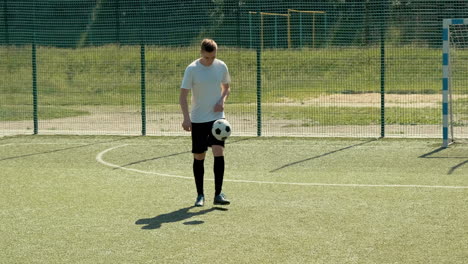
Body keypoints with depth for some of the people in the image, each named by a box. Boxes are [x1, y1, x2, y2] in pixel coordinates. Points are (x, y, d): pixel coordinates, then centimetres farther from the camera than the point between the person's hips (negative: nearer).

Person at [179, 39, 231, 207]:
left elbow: (226, 87, 16)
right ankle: (200, 195, 17)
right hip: (198, 119, -1)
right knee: (199, 157, 4)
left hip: (217, 117, 2)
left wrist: (222, 100, -6)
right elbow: (183, 95, -9)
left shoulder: (221, 67, 0)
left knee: (219, 152, -13)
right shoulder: (192, 69, -9)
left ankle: (218, 194, -10)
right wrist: (186, 117, -20)